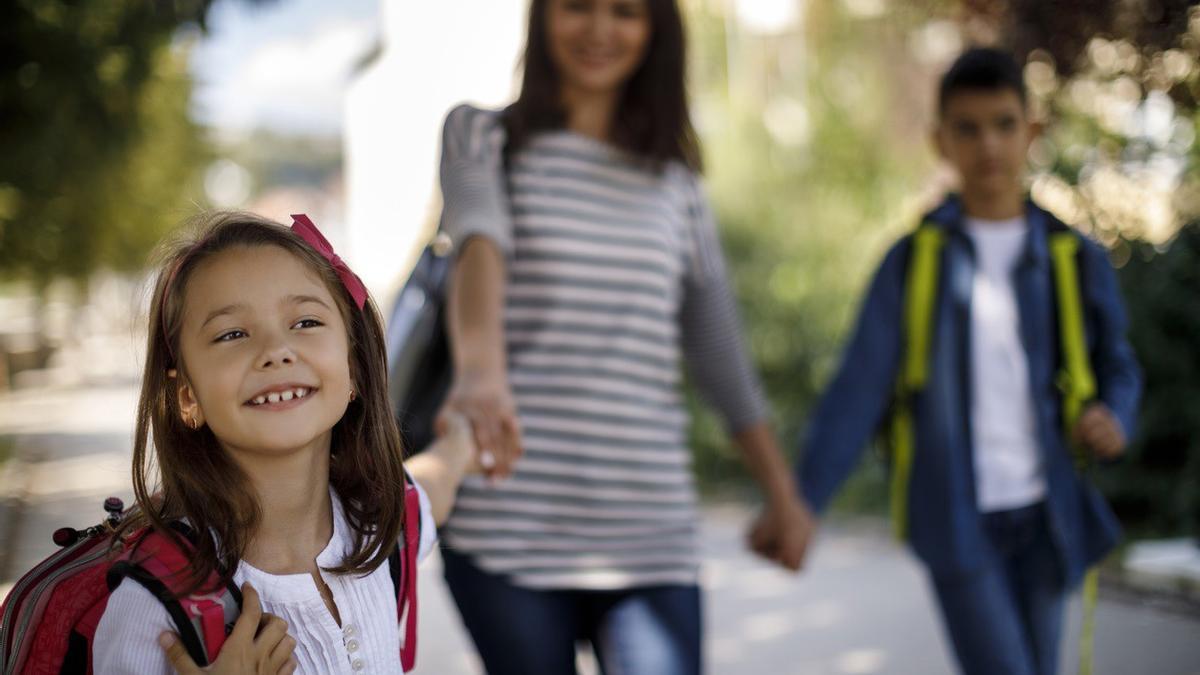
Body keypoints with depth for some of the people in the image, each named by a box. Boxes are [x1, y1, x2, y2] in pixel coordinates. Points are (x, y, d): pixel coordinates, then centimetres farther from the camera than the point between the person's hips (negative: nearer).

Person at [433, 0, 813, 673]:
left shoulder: (676, 182, 16)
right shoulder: (483, 136, 6)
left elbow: (720, 349, 19)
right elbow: (479, 241, -17)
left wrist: (783, 491, 20)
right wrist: (481, 369, -36)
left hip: (650, 530, 3)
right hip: (509, 521, -2)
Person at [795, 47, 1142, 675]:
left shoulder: (1074, 258, 4)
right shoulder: (914, 261, -1)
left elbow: (1117, 365, 16)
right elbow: (856, 391, -3)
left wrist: (1114, 417, -8)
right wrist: (799, 501, -10)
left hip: (1044, 513, 3)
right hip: (958, 521, -3)